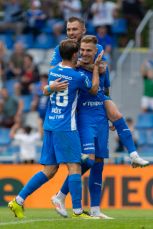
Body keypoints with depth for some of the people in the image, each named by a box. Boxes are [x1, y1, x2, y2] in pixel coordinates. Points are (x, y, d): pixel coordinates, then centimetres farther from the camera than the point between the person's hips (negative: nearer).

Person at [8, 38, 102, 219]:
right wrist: (96, 67, 16)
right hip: (66, 127, -7)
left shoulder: (52, 72, 9)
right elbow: (94, 89, 9)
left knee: (49, 170, 10)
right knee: (74, 166, -5)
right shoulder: (78, 77, -10)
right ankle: (77, 211, -9)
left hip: (49, 125, 7)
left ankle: (18, 201, 7)